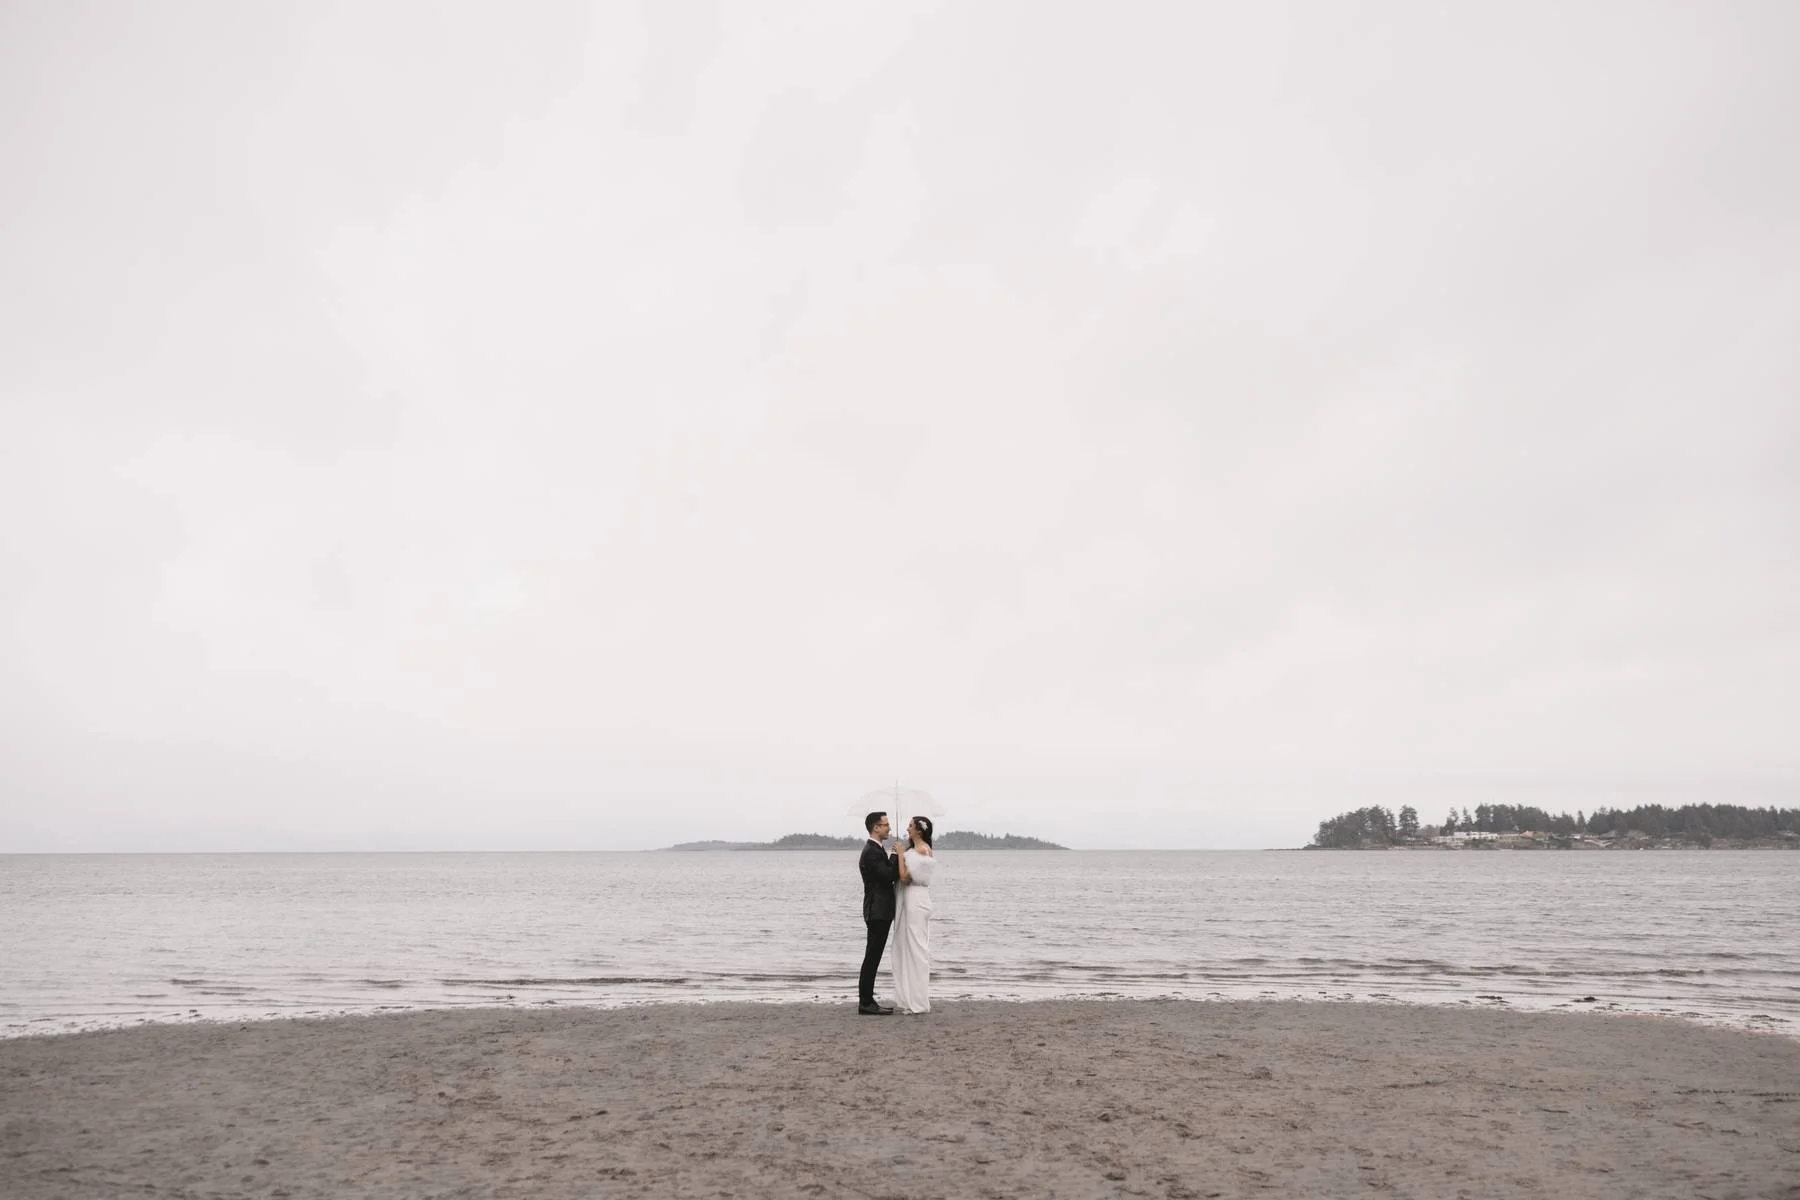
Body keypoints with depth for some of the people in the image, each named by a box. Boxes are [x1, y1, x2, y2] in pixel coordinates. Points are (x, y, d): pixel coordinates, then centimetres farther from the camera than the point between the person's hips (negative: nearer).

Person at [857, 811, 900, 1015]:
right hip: (878, 912, -10)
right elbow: (889, 876, -22)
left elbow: (890, 875, 18)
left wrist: (896, 858, 4)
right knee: (872, 958, -6)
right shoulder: (871, 851, -16)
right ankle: (866, 1003, -3)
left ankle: (867, 1001, 16)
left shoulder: (875, 849, 17)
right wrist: (896, 856, -10)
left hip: (880, 912, 10)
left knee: (873, 958, 12)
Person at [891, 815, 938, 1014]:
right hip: (908, 902, 10)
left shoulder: (922, 850, -13)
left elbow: (906, 876, -18)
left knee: (916, 948, -5)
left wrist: (900, 854, -11)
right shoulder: (913, 848, 15)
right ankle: (909, 999, 17)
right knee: (907, 948, 11)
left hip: (916, 902, -10)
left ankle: (919, 1003, 2)